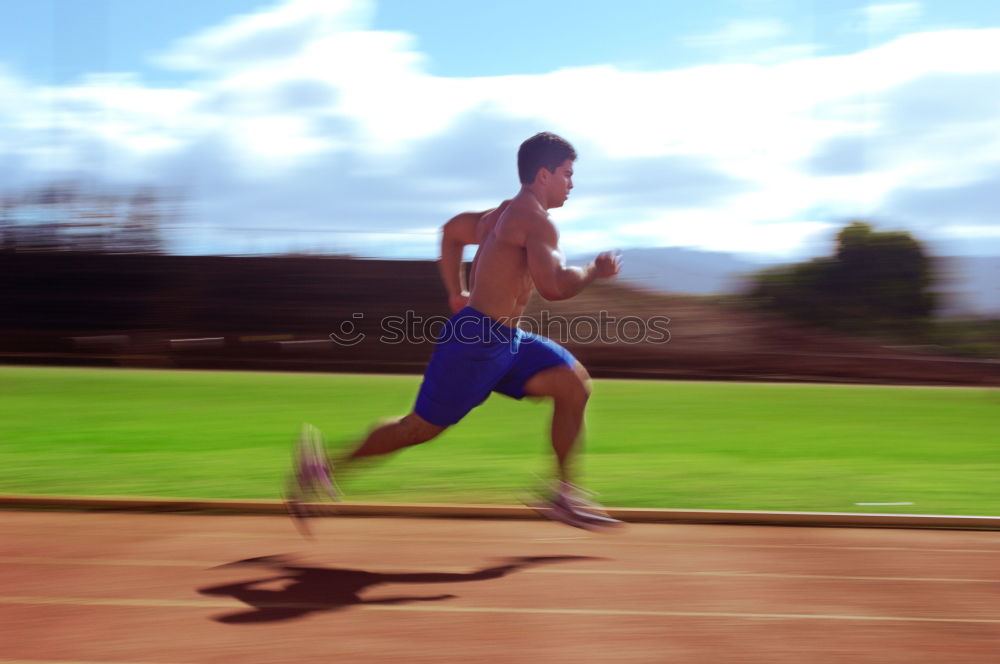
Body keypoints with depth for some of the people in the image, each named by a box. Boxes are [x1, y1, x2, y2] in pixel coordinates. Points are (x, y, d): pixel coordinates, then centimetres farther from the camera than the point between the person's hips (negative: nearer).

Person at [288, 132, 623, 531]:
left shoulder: (504, 215, 16)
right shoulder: (536, 221, -15)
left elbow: (452, 230, 28)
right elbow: (552, 286, -27)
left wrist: (456, 294, 28)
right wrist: (594, 271, -9)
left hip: (505, 341, 10)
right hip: (477, 338, -10)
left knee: (574, 384, 1)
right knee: (423, 426, 1)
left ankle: (562, 494, 5)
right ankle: (326, 466, 15)